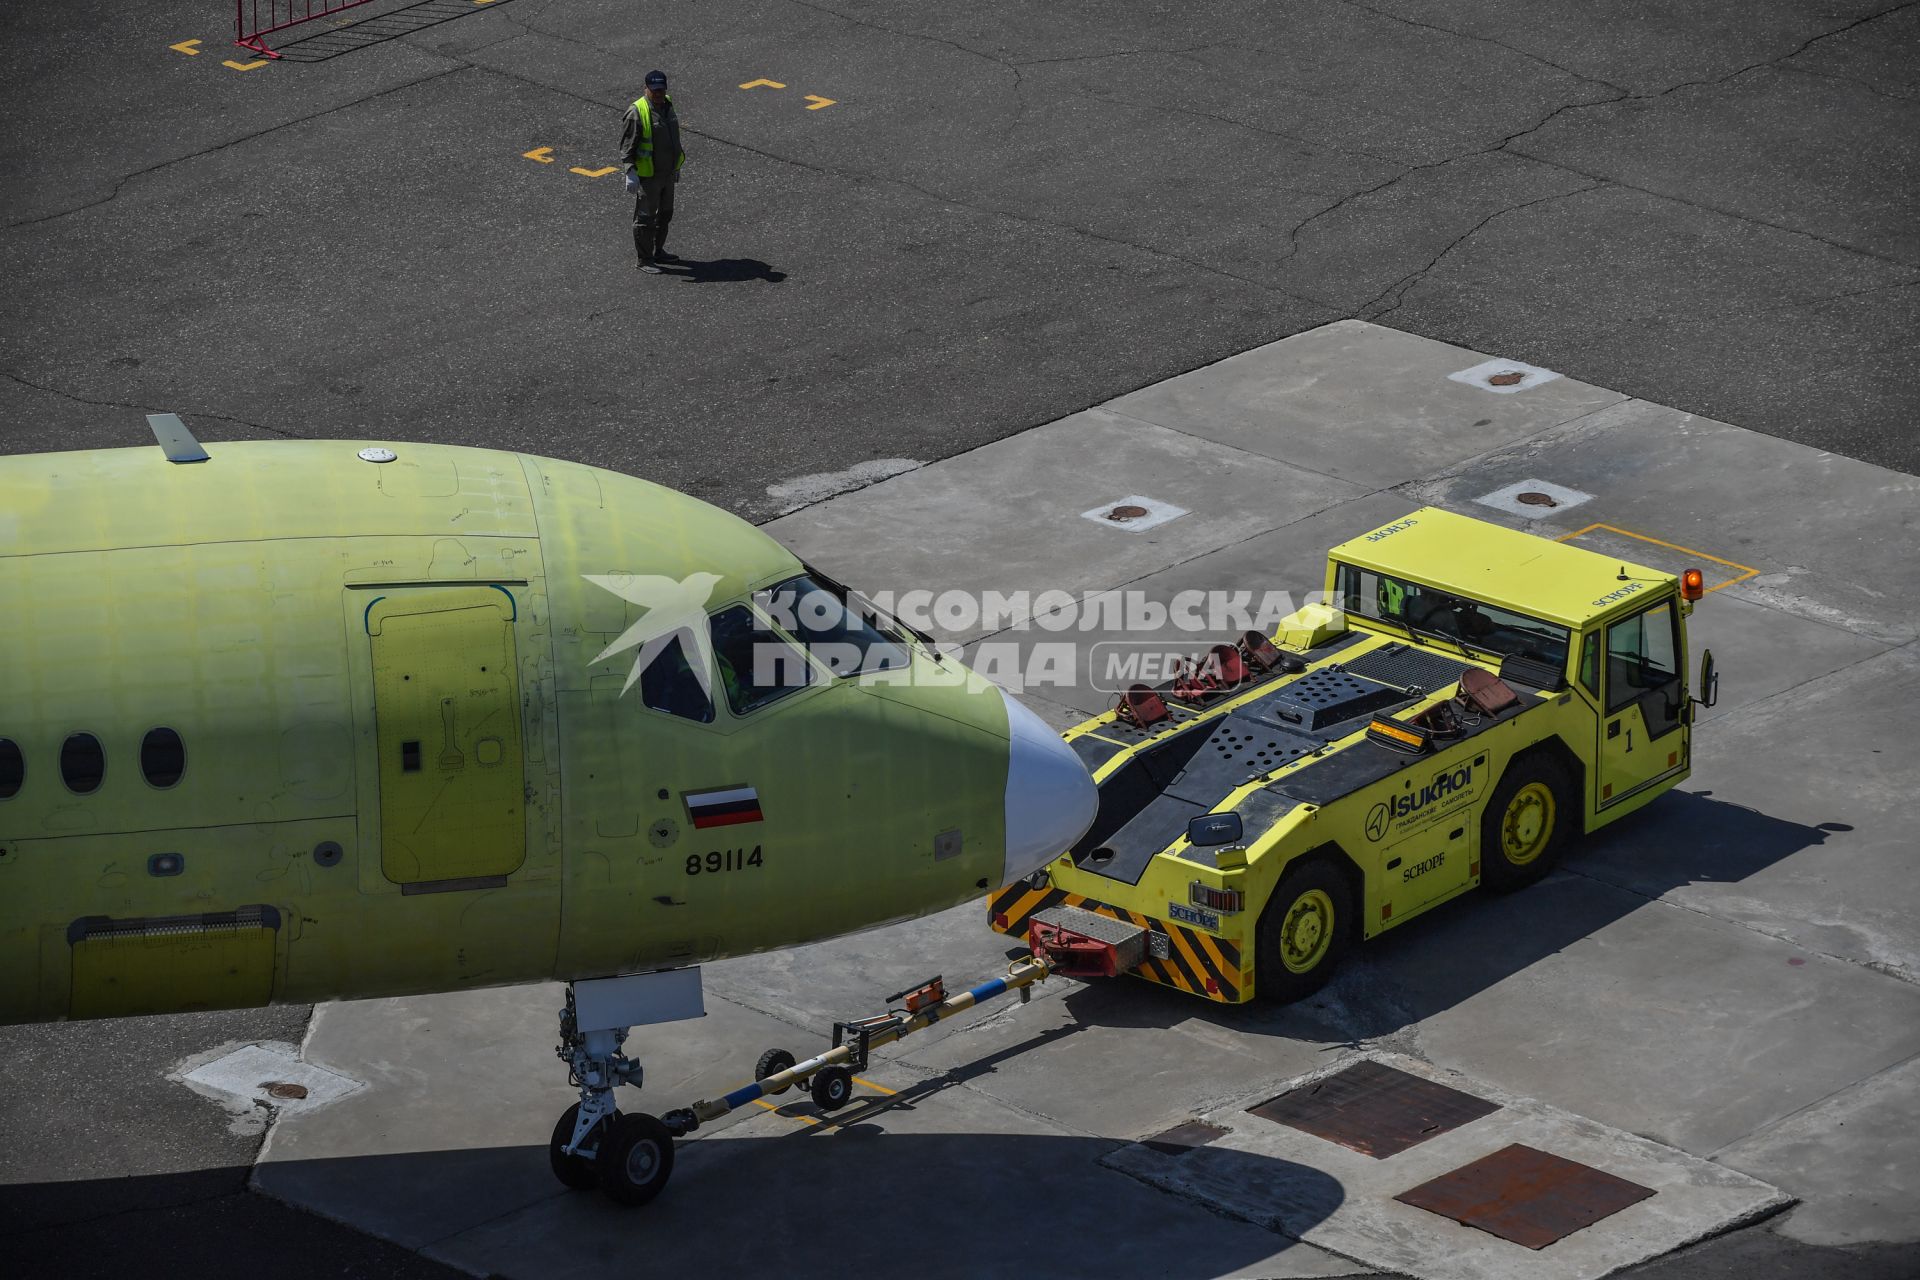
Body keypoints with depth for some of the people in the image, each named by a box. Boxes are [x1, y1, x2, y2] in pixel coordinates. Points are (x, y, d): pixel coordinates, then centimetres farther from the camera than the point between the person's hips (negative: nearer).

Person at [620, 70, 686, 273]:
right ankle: (645, 259, 11)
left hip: (667, 173, 8)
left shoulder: (667, 105, 5)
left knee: (665, 214, 19)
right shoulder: (637, 113, -20)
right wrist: (631, 173, -26)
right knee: (645, 217, 2)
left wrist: (676, 165, 22)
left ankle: (658, 251, 34)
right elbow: (627, 146, -19)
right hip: (647, 176, -8)